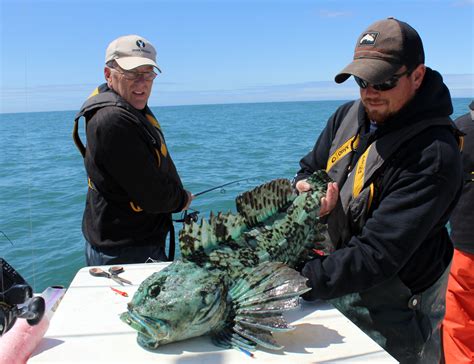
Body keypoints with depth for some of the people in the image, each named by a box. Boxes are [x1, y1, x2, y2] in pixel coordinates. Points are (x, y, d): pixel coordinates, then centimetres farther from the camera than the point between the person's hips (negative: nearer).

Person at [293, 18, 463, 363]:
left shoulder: (434, 155, -27)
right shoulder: (348, 116, -5)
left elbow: (379, 254, -32)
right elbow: (309, 169, 6)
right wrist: (306, 190, -18)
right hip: (335, 289, 7)